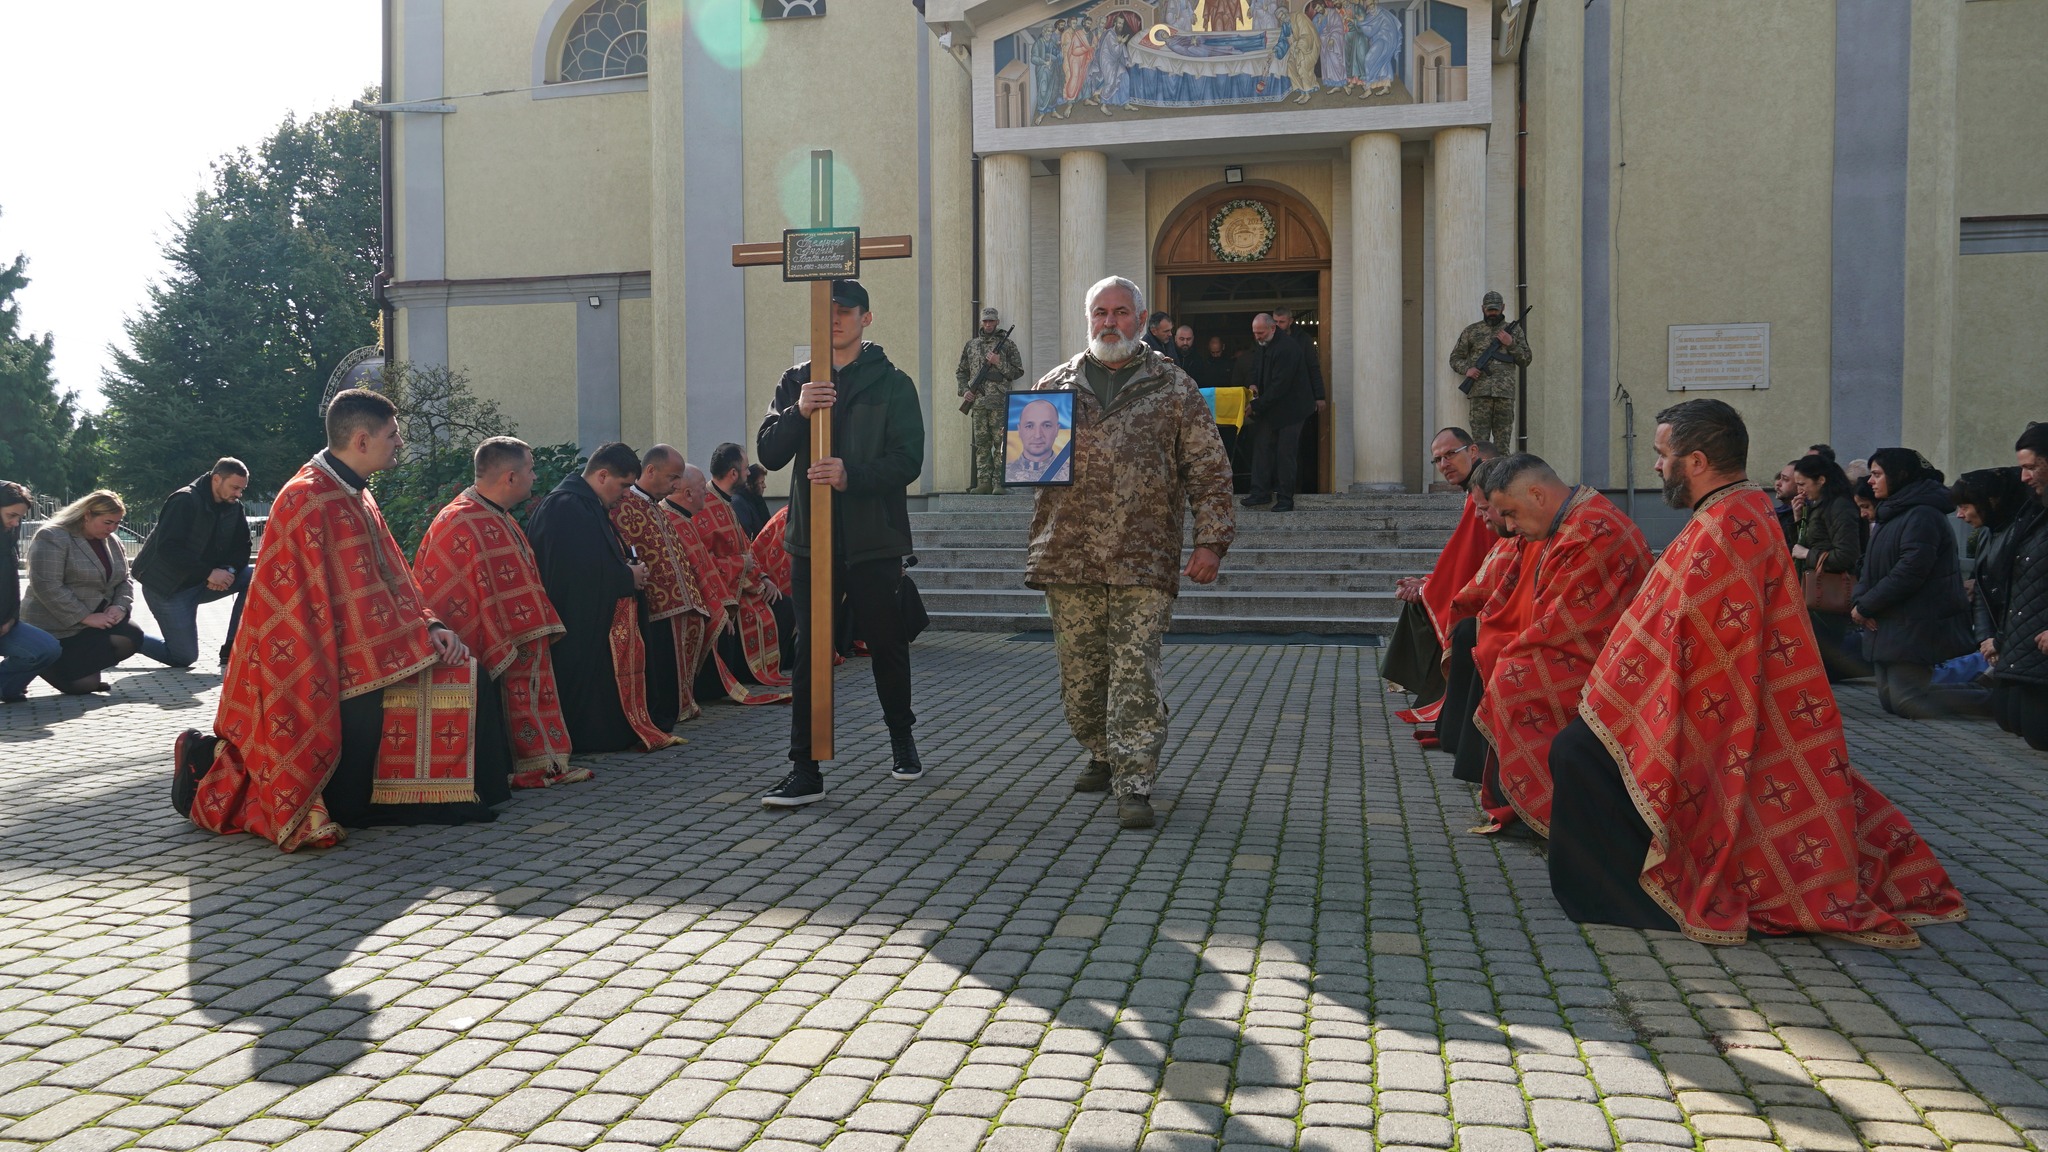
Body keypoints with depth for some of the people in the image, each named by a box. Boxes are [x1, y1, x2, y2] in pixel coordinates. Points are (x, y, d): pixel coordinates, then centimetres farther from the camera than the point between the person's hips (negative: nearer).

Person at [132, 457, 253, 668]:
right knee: (184, 658, -8)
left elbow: (241, 548, 0)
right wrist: (209, 572, -34)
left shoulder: (233, 507, 0)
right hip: (167, 587, -7)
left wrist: (229, 570, -22)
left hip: (201, 583, 7)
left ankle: (231, 652, -8)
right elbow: (167, 548, -29)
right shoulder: (185, 501, -21)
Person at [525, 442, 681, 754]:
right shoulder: (565, 507, -18)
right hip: (581, 626, -11)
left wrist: (629, 569, 4)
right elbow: (582, 571, -27)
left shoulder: (590, 505, 17)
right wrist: (628, 577, -13)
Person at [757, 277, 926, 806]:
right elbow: (769, 454, 2)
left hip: (875, 540, -2)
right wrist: (798, 412, -16)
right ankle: (805, 770, 2)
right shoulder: (796, 381, 11)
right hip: (813, 539, 2)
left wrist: (852, 475, -24)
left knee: (887, 645, 12)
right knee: (809, 653, -1)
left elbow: (908, 460, -8)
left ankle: (902, 736, 36)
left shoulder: (892, 383, 1)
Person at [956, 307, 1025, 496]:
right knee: (981, 443, 3)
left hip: (999, 402, -4)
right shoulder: (971, 345, 16)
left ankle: (999, 483, -7)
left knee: (1000, 443, -7)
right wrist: (965, 390, 5)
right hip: (977, 401, 4)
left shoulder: (1007, 344, 6)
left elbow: (1018, 371, 3)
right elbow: (961, 371, 21)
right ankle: (984, 482, 5)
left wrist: (999, 363, -10)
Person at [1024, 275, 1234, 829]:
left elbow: (1208, 469, 4)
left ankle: (1134, 784, -4)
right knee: (1080, 673, 9)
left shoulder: (1174, 388, 7)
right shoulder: (1053, 386, 14)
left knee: (1136, 673, -8)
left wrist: (1211, 539, -4)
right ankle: (1103, 757, 28)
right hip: (1068, 557, 3)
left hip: (1143, 560, -3)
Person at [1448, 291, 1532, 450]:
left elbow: (1526, 360, 13)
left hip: (1505, 391, 1)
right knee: (1479, 440, -6)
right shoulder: (1471, 331, 12)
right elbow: (1455, 358, 13)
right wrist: (1467, 369, -8)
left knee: (1503, 442, 1)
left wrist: (1511, 344, -2)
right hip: (1480, 391, -1)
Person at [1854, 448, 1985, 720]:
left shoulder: (1922, 515, -15)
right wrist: (1860, 601, -4)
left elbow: (1909, 573, -23)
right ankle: (1979, 690, 20)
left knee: (1906, 702, -13)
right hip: (1891, 624, 10)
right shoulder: (1893, 513, 17)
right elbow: (1872, 568, 15)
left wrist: (1865, 606, -15)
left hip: (1916, 626, -10)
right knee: (1889, 700, 10)